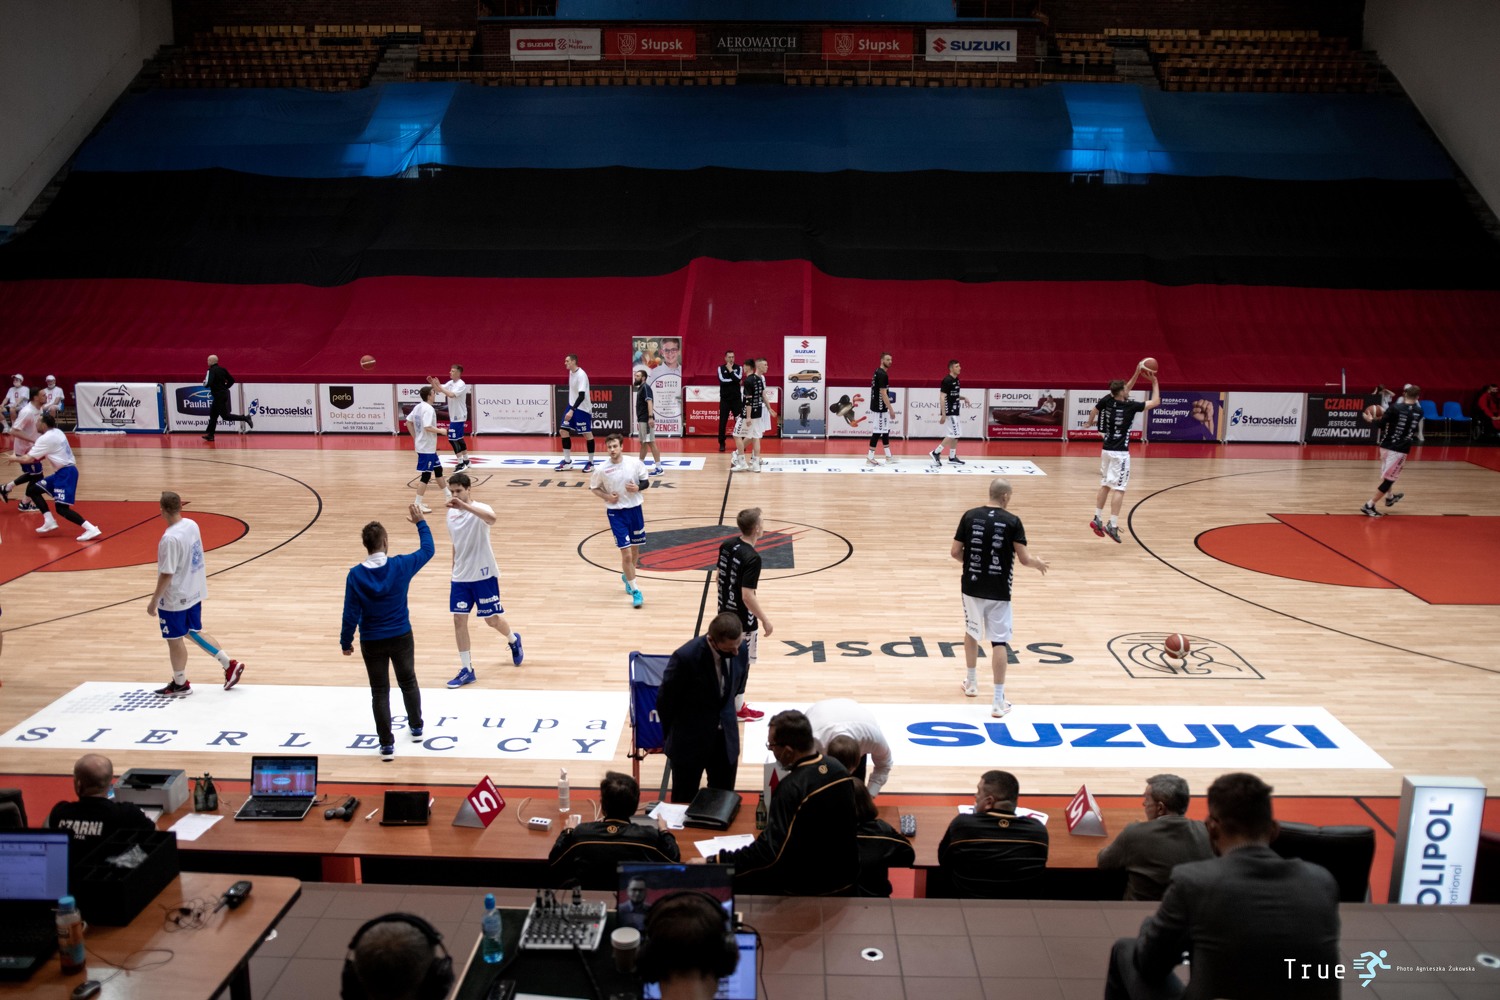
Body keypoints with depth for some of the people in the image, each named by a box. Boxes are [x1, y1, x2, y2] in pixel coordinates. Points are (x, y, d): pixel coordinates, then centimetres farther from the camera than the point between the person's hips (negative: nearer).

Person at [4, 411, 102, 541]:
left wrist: (14, 459, 9)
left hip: (65, 473, -9)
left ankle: (91, 529, -20)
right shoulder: (56, 433, 14)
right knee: (32, 490, 15)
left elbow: (28, 459, -10)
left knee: (62, 509, -14)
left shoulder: (45, 438, -13)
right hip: (63, 472, 9)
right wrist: (34, 449, 14)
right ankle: (49, 522, 11)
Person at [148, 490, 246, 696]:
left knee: (175, 640, 10)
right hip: (194, 592, 8)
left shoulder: (169, 539, -27)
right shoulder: (192, 525, -2)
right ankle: (230, 665, 22)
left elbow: (166, 575, -24)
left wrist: (154, 600, -14)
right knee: (194, 632, 23)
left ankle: (180, 684, 26)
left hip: (174, 599, -8)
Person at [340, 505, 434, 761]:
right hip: (401, 637, 1)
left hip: (372, 642, -1)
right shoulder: (401, 565, -14)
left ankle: (387, 744, 11)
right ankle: (416, 728, 38)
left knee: (380, 692, 8)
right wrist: (420, 522, 16)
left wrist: (346, 642, 2)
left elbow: (351, 614, -10)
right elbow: (427, 550, 5)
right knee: (408, 682, 23)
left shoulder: (355, 575, -14)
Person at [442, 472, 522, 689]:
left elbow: (491, 519, -44)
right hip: (460, 577, 5)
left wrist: (465, 506, -56)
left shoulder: (480, 509, -17)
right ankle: (467, 670, 10)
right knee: (459, 620, 1)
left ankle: (513, 640, 39)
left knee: (491, 619, 7)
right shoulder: (451, 513, 4)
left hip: (484, 575, -5)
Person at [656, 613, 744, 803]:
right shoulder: (685, 657, -28)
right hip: (690, 741, -4)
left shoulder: (737, 650, -11)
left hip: (725, 738, 4)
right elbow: (665, 700, -12)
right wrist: (672, 736, 1)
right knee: (684, 801, 13)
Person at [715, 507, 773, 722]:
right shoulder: (752, 558, -27)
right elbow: (748, 596, -28)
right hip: (743, 620, -8)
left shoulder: (727, 545, -2)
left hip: (725, 613, 8)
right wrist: (765, 620, -17)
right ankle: (737, 709, 21)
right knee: (741, 663, 8)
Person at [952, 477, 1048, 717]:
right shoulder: (1012, 521, -10)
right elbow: (1024, 559, -11)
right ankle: (998, 701, 2)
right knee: (999, 642, 3)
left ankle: (971, 683, 39)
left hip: (972, 587, 3)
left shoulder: (970, 516, -3)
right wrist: (1038, 563, 11)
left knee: (972, 633, 25)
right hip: (998, 591, -3)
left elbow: (955, 552, -1)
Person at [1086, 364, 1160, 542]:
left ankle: (1097, 519, 15)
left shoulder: (1107, 401, -2)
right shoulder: (1129, 406, -14)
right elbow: (1155, 402, -5)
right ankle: (1112, 525, -10)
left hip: (1106, 450, 6)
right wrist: (1155, 382, 7)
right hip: (1120, 453, -6)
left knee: (1105, 485, 15)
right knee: (1118, 489, -6)